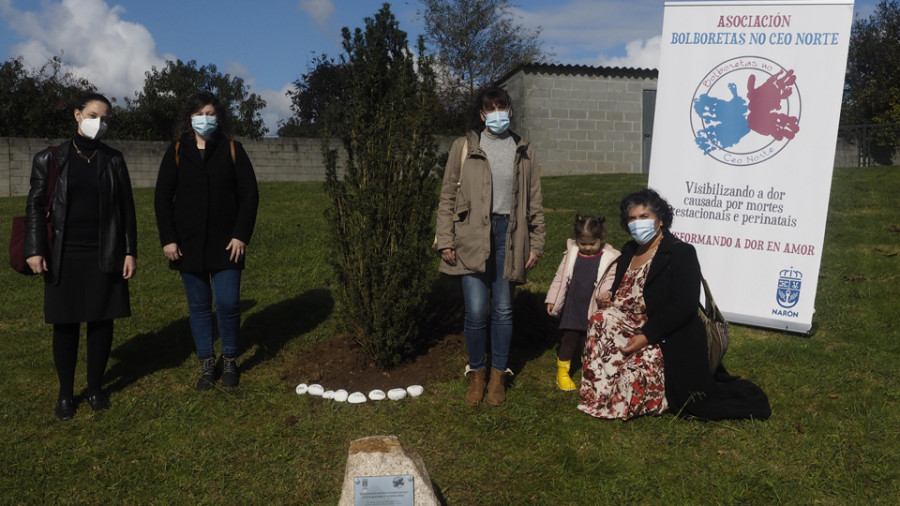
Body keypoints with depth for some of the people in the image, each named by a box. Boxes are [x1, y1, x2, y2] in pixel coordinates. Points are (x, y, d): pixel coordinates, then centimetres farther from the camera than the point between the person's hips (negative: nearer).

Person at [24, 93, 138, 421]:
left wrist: (130, 252, 0)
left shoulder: (114, 160, 5)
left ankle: (96, 388, 22)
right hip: (64, 256, -1)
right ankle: (66, 393, 21)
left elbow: (127, 209, 5)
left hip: (104, 256, 1)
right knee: (66, 325, 6)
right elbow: (35, 206, 2)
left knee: (102, 322, 6)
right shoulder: (49, 159, 2)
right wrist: (34, 250, -7)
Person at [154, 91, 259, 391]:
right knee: (199, 306, 7)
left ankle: (230, 360, 17)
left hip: (226, 242, -1)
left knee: (228, 302, -5)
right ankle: (207, 364, 20)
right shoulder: (177, 151, 5)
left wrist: (241, 235, -8)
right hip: (189, 243, 1)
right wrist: (168, 238, -4)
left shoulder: (232, 150, 3)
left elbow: (249, 194, 0)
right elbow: (162, 197, 4)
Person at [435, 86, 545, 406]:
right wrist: (445, 241, -4)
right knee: (476, 311, -6)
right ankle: (476, 373, 17)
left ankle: (499, 374, 25)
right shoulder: (464, 148, 5)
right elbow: (448, 197, 3)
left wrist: (536, 244, 6)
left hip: (509, 235, 2)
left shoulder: (524, 151, 11)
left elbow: (534, 202, 12)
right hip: (472, 237, -2)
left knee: (503, 310, 8)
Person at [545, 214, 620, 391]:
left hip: (593, 310, -1)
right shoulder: (571, 253, -1)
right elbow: (560, 277, 6)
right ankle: (562, 372, 23)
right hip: (572, 308, 1)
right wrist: (552, 300, 8)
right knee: (569, 339, 9)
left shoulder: (609, 258, -7)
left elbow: (610, 281, -6)